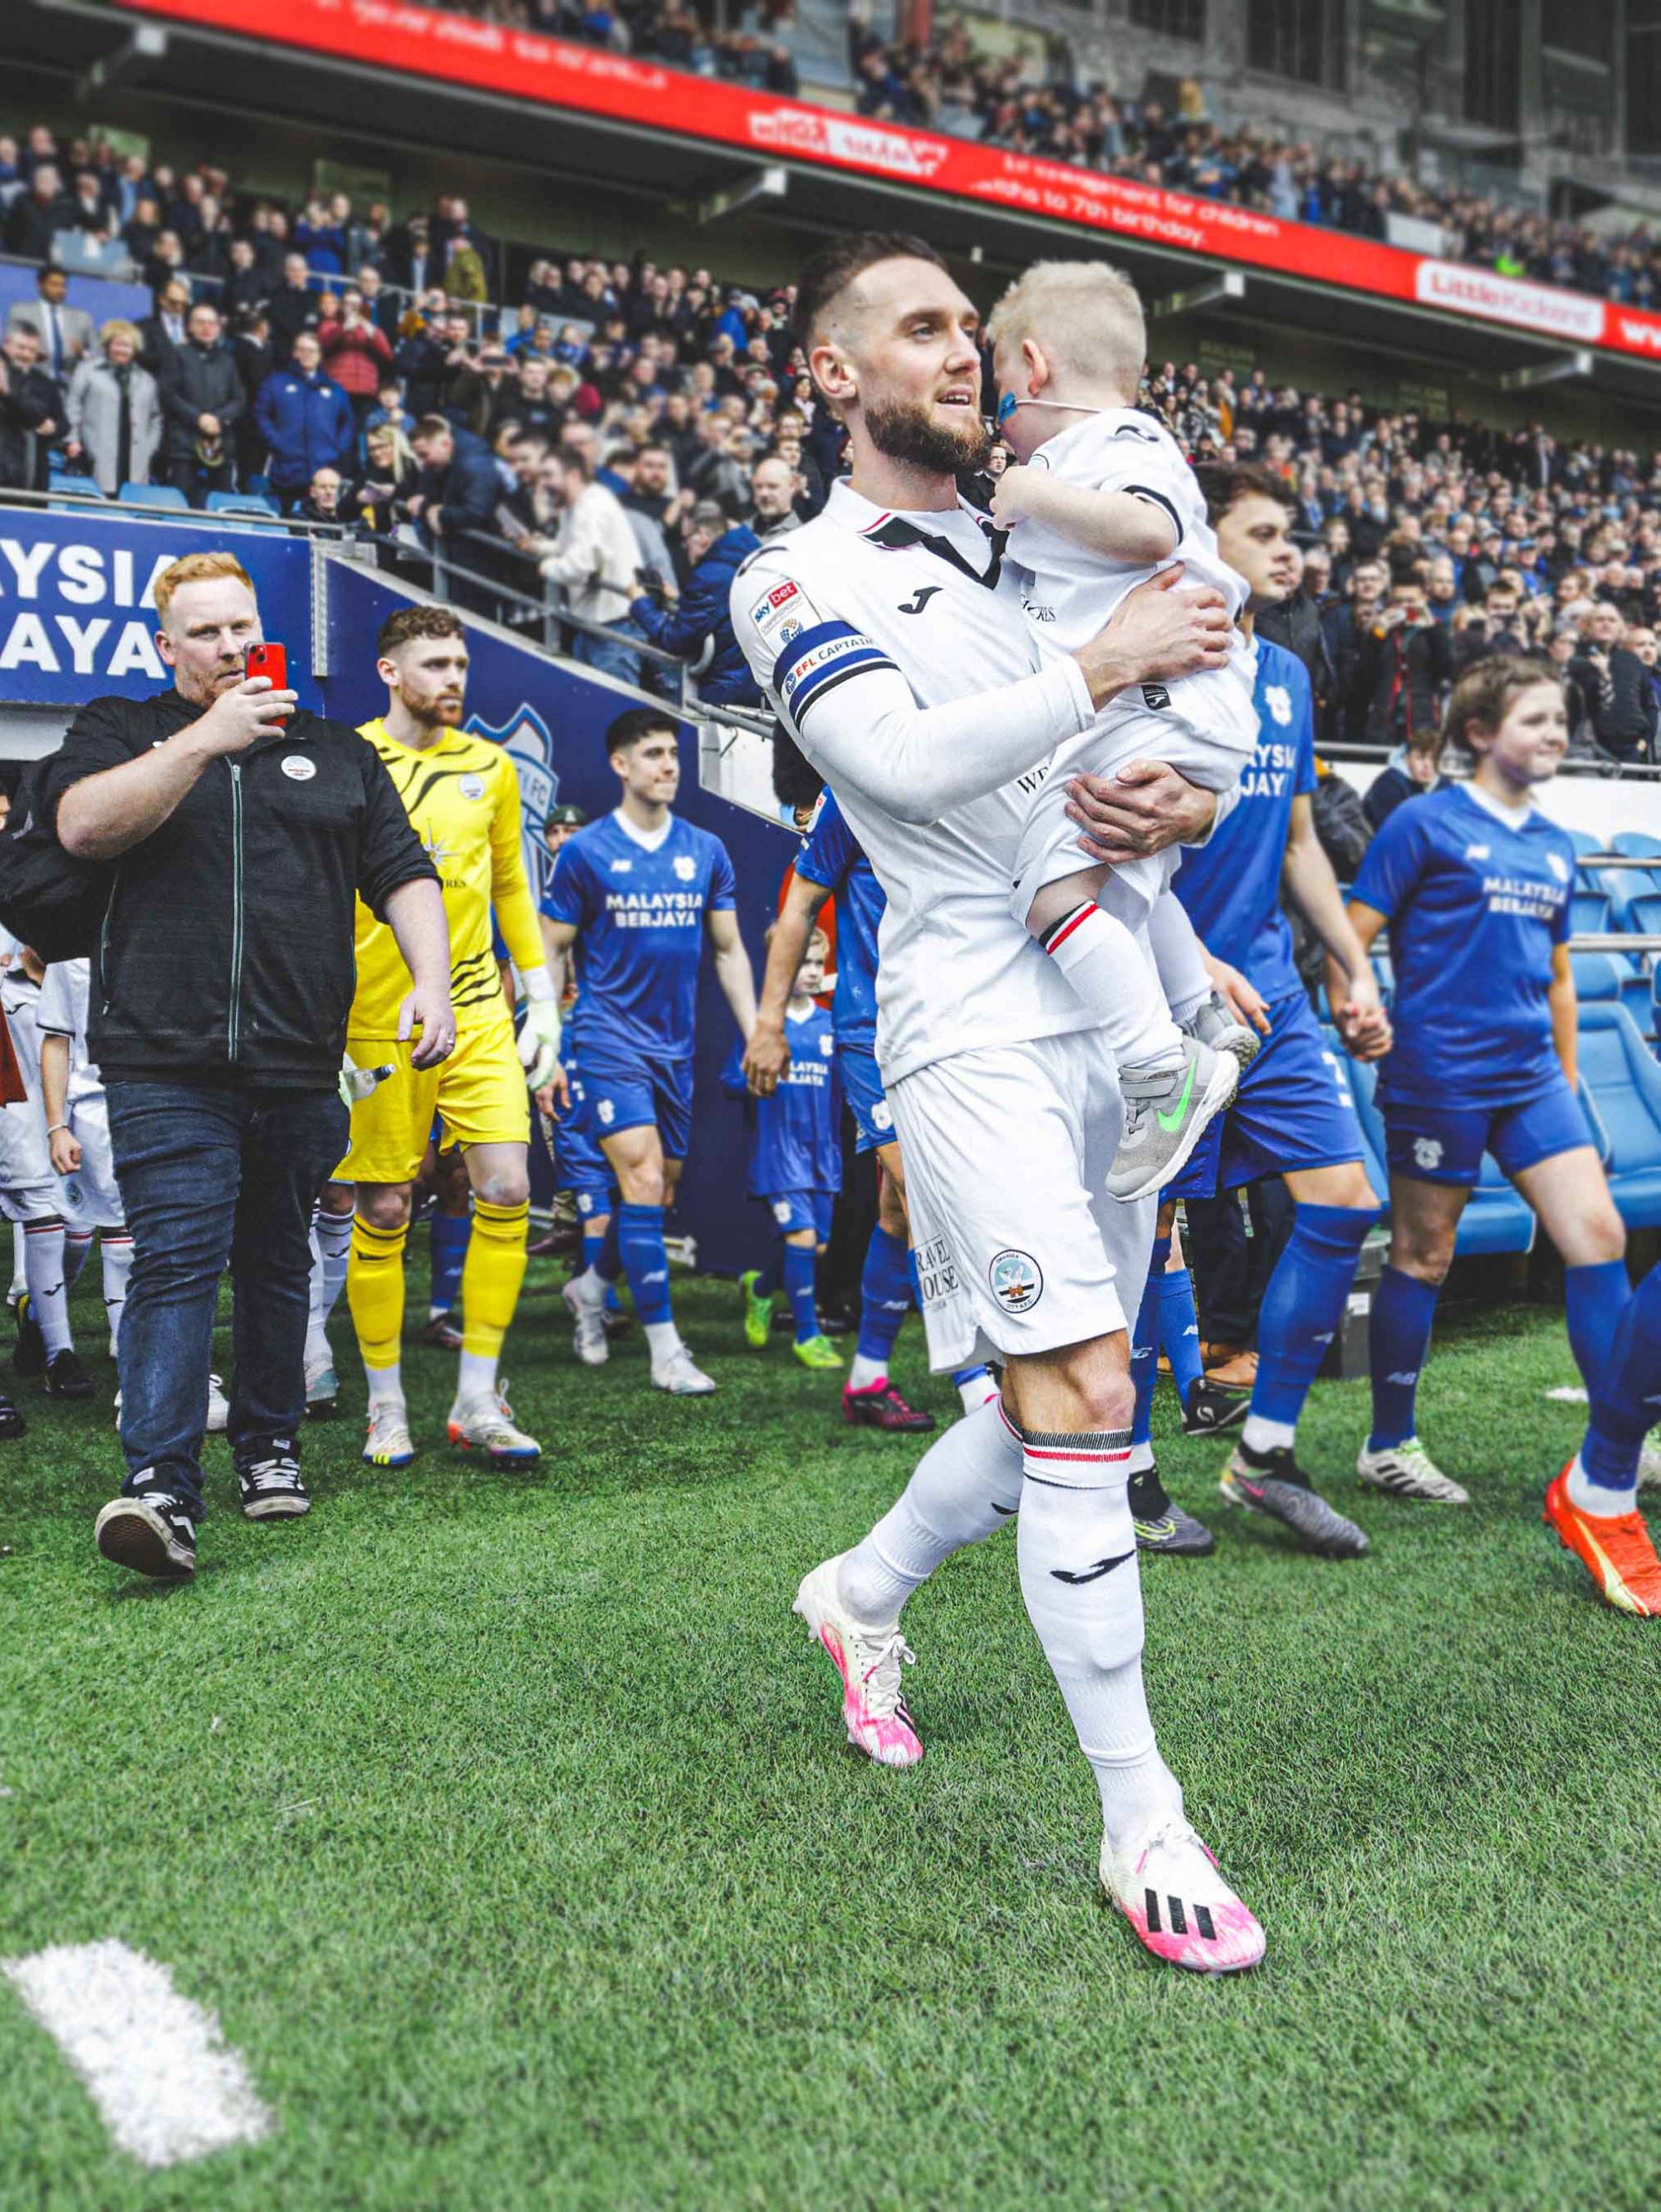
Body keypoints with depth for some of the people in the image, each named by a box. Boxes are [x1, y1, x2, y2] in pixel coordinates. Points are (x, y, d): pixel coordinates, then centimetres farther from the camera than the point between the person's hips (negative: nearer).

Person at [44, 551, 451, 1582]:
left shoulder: (337, 751, 18)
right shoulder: (120, 730, 11)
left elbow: (405, 873, 13)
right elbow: (82, 824, -10)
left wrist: (432, 982, -3)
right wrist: (206, 738, -14)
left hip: (299, 1068, 3)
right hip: (167, 1065, -3)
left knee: (278, 1264, 13)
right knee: (177, 1262, -13)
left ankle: (271, 1447, 27)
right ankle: (162, 1489, -15)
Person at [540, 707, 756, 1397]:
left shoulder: (705, 851, 8)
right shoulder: (585, 852, -3)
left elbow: (729, 951, 13)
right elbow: (549, 953, 0)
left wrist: (756, 1036, 5)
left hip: (677, 1047, 5)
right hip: (610, 1041, -5)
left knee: (661, 1194, 11)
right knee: (643, 1182, -14)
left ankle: (590, 1287, 38)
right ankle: (666, 1350, -10)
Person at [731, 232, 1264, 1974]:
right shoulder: (798, 582, 0)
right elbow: (905, 757, -19)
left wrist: (1197, 794, -1)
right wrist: (1107, 665, -14)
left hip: (1113, 1013, 7)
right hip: (977, 1034, -7)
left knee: (1064, 1395, 12)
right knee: (1083, 1400, -14)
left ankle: (864, 1594, 38)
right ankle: (1141, 1824, -2)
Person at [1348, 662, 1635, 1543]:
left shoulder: (1555, 845, 16)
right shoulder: (1424, 823, -4)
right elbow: (1352, 939, -6)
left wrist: (1568, 1079, 20)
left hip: (1530, 1075, 6)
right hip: (1438, 1074, -6)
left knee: (1597, 1233, -3)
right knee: (1423, 1257, 2)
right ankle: (1389, 1447, 16)